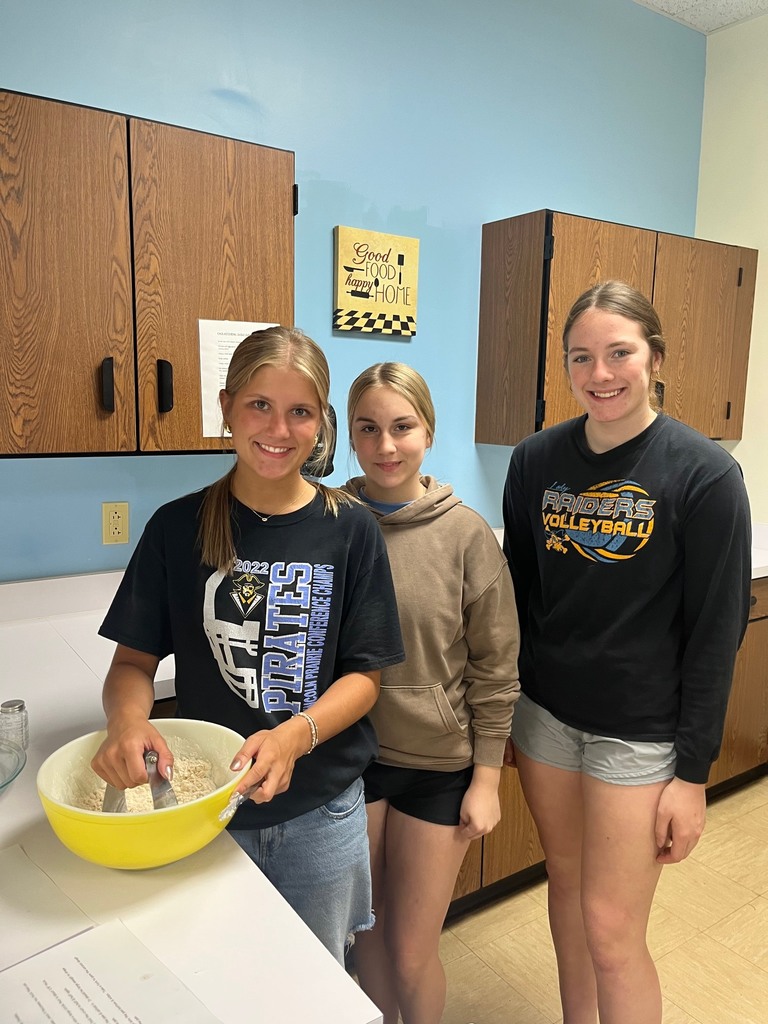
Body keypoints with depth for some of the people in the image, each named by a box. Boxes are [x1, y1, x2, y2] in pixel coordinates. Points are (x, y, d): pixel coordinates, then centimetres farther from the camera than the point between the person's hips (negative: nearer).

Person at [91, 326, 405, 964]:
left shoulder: (350, 530, -9)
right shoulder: (179, 527, -6)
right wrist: (127, 718, -23)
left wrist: (293, 737, -25)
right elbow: (135, 658, -2)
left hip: (320, 813, 0)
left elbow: (365, 674, -8)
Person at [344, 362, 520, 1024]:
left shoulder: (466, 534, -12)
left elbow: (496, 668, -6)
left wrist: (487, 778, -4)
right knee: (371, 932, 22)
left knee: (413, 954, 11)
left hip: (439, 764, -2)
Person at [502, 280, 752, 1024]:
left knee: (612, 929, 5)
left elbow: (716, 630, -10)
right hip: (543, 712, 4)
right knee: (566, 884, 20)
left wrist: (693, 772, -9)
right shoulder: (535, 461, -2)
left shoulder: (704, 475, -13)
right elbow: (519, 595, 6)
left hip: (639, 731, -4)